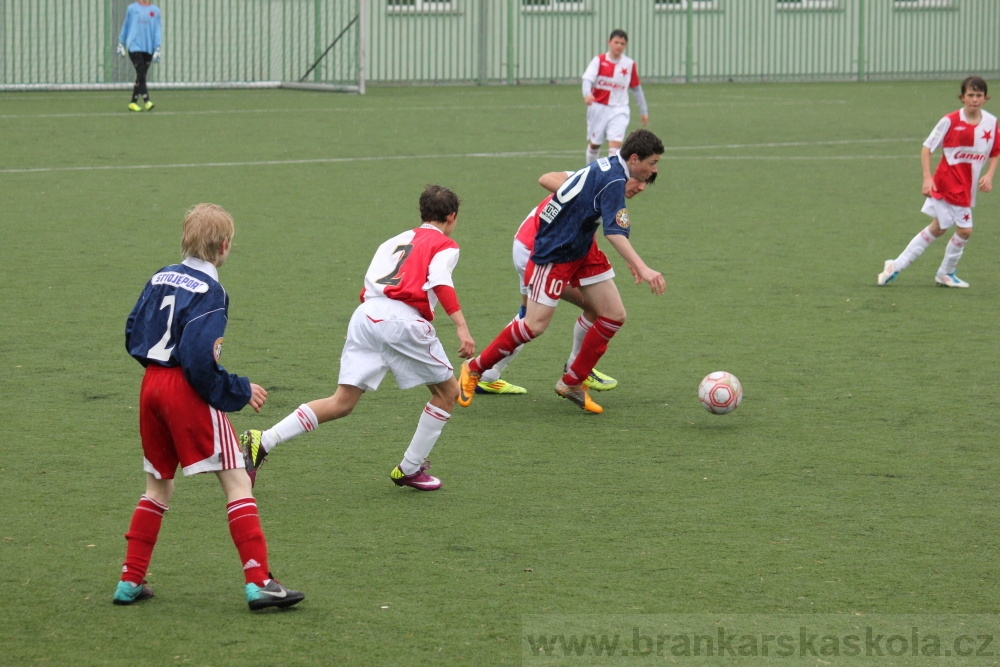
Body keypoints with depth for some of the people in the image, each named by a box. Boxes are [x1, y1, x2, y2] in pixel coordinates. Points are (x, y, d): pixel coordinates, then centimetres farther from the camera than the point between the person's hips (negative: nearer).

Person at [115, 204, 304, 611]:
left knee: (158, 485, 20)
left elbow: (132, 334, 14)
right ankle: (259, 582, -12)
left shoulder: (161, 278, 9)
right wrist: (240, 392, -10)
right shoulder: (209, 292, -14)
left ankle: (131, 581, 20)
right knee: (237, 481, -5)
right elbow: (199, 360, -20)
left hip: (151, 383, 8)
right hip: (188, 393, -8)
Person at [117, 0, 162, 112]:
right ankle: (146, 101, -20)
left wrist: (157, 48, -2)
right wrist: (121, 44, 18)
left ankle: (133, 102, 14)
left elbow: (158, 29, 5)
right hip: (134, 47, -2)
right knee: (141, 75, -14)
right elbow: (125, 26, 15)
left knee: (141, 77, 5)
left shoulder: (155, 10, 7)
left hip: (148, 48, 2)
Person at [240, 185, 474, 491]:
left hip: (366, 313, 6)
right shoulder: (445, 245, 11)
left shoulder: (396, 241, 30)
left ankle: (262, 442, -9)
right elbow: (440, 282, -8)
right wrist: (461, 326, -16)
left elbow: (369, 284, 21)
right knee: (447, 392, 14)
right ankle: (410, 469, 17)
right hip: (404, 320, -6)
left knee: (342, 402, 4)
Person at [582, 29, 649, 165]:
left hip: (619, 110, 0)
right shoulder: (599, 60, -6)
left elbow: (636, 89, 11)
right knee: (595, 143, 14)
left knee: (615, 143, -17)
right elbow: (587, 78, -20)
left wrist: (644, 111, 14)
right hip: (598, 107, 0)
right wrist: (587, 94, -42)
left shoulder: (630, 65, 0)